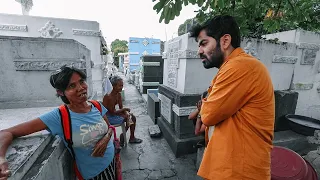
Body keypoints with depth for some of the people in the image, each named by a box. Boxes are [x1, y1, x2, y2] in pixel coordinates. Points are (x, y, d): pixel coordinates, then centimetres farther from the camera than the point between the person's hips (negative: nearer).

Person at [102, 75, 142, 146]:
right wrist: (125, 109, -16)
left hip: (114, 113, 8)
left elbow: (121, 107, 1)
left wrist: (126, 112, -18)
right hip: (108, 117, -8)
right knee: (130, 118, -11)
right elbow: (112, 112, -24)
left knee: (132, 117, 1)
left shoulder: (118, 94, -3)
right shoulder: (109, 96, -28)